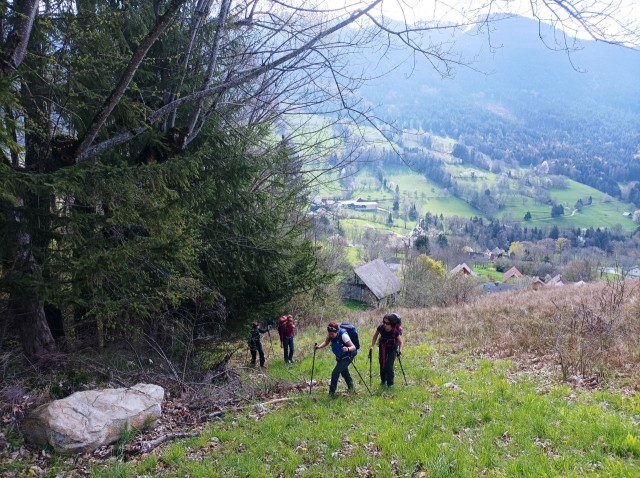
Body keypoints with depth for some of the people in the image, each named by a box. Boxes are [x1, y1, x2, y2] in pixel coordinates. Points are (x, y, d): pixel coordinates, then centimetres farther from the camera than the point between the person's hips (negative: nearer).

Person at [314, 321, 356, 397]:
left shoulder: (343, 335, -33)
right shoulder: (330, 334, -14)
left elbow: (353, 347, -33)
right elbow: (326, 342, -4)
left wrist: (348, 349, -54)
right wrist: (319, 347, -23)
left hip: (347, 357, -8)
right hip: (339, 357, 8)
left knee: (335, 373, -15)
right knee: (344, 372, 24)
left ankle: (331, 393, -2)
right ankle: (351, 388, 47)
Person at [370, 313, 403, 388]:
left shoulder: (395, 331, -33)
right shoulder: (381, 327, -26)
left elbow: (400, 342, -19)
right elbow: (375, 336, -6)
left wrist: (400, 350, -35)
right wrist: (372, 346, -11)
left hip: (392, 348, -3)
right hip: (382, 346, 3)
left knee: (389, 365, -13)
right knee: (382, 364, 8)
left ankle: (390, 383, 6)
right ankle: (383, 380, 30)